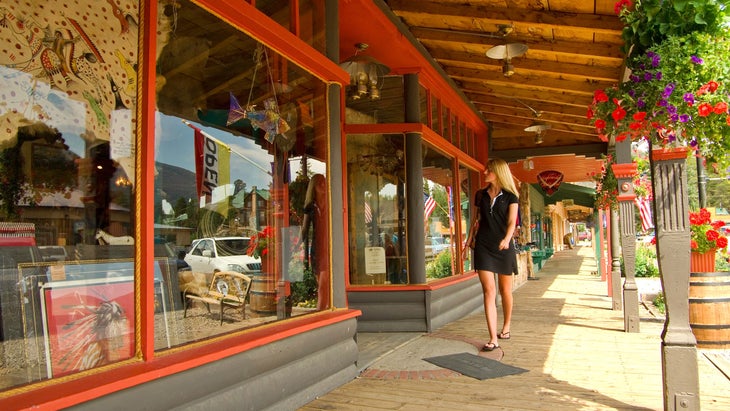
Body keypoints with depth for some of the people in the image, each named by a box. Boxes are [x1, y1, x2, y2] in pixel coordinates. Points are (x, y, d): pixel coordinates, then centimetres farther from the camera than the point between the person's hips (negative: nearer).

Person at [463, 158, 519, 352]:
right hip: (483, 246, 2)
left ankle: (506, 326, 34)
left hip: (503, 248, -1)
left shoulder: (510, 196, 0)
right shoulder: (480, 195, 10)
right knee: (489, 290, -8)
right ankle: (493, 338, -11)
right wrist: (468, 243, 15)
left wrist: (506, 239, -30)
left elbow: (511, 222, -11)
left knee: (505, 290, 11)